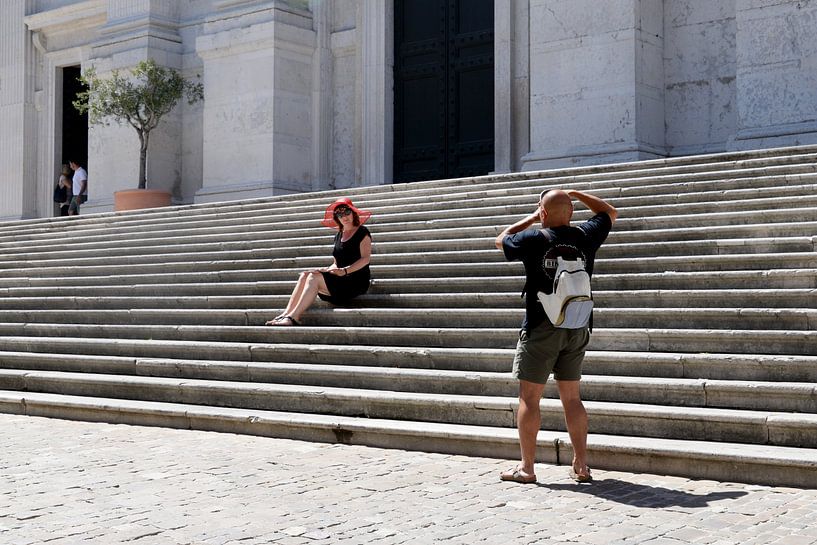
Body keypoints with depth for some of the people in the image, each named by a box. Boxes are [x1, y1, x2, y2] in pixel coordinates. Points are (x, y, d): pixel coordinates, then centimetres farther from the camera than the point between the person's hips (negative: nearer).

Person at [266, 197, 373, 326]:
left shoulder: (362, 232, 0)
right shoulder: (339, 236, 21)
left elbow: (365, 258, -12)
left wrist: (345, 270, -24)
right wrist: (326, 270, 0)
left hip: (357, 281, -7)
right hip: (341, 279, 7)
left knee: (314, 277, -25)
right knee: (304, 275, -14)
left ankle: (294, 317, -31)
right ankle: (285, 314, -26)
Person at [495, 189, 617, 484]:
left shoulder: (533, 239, -9)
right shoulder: (585, 237, 1)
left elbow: (500, 240, 11)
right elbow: (610, 213, 22)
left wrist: (531, 218, 17)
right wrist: (575, 194, 21)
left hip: (540, 329, -4)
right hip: (577, 328, 4)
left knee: (529, 398, 2)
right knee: (572, 398, 11)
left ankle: (526, 467, 4)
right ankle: (581, 465, 12)